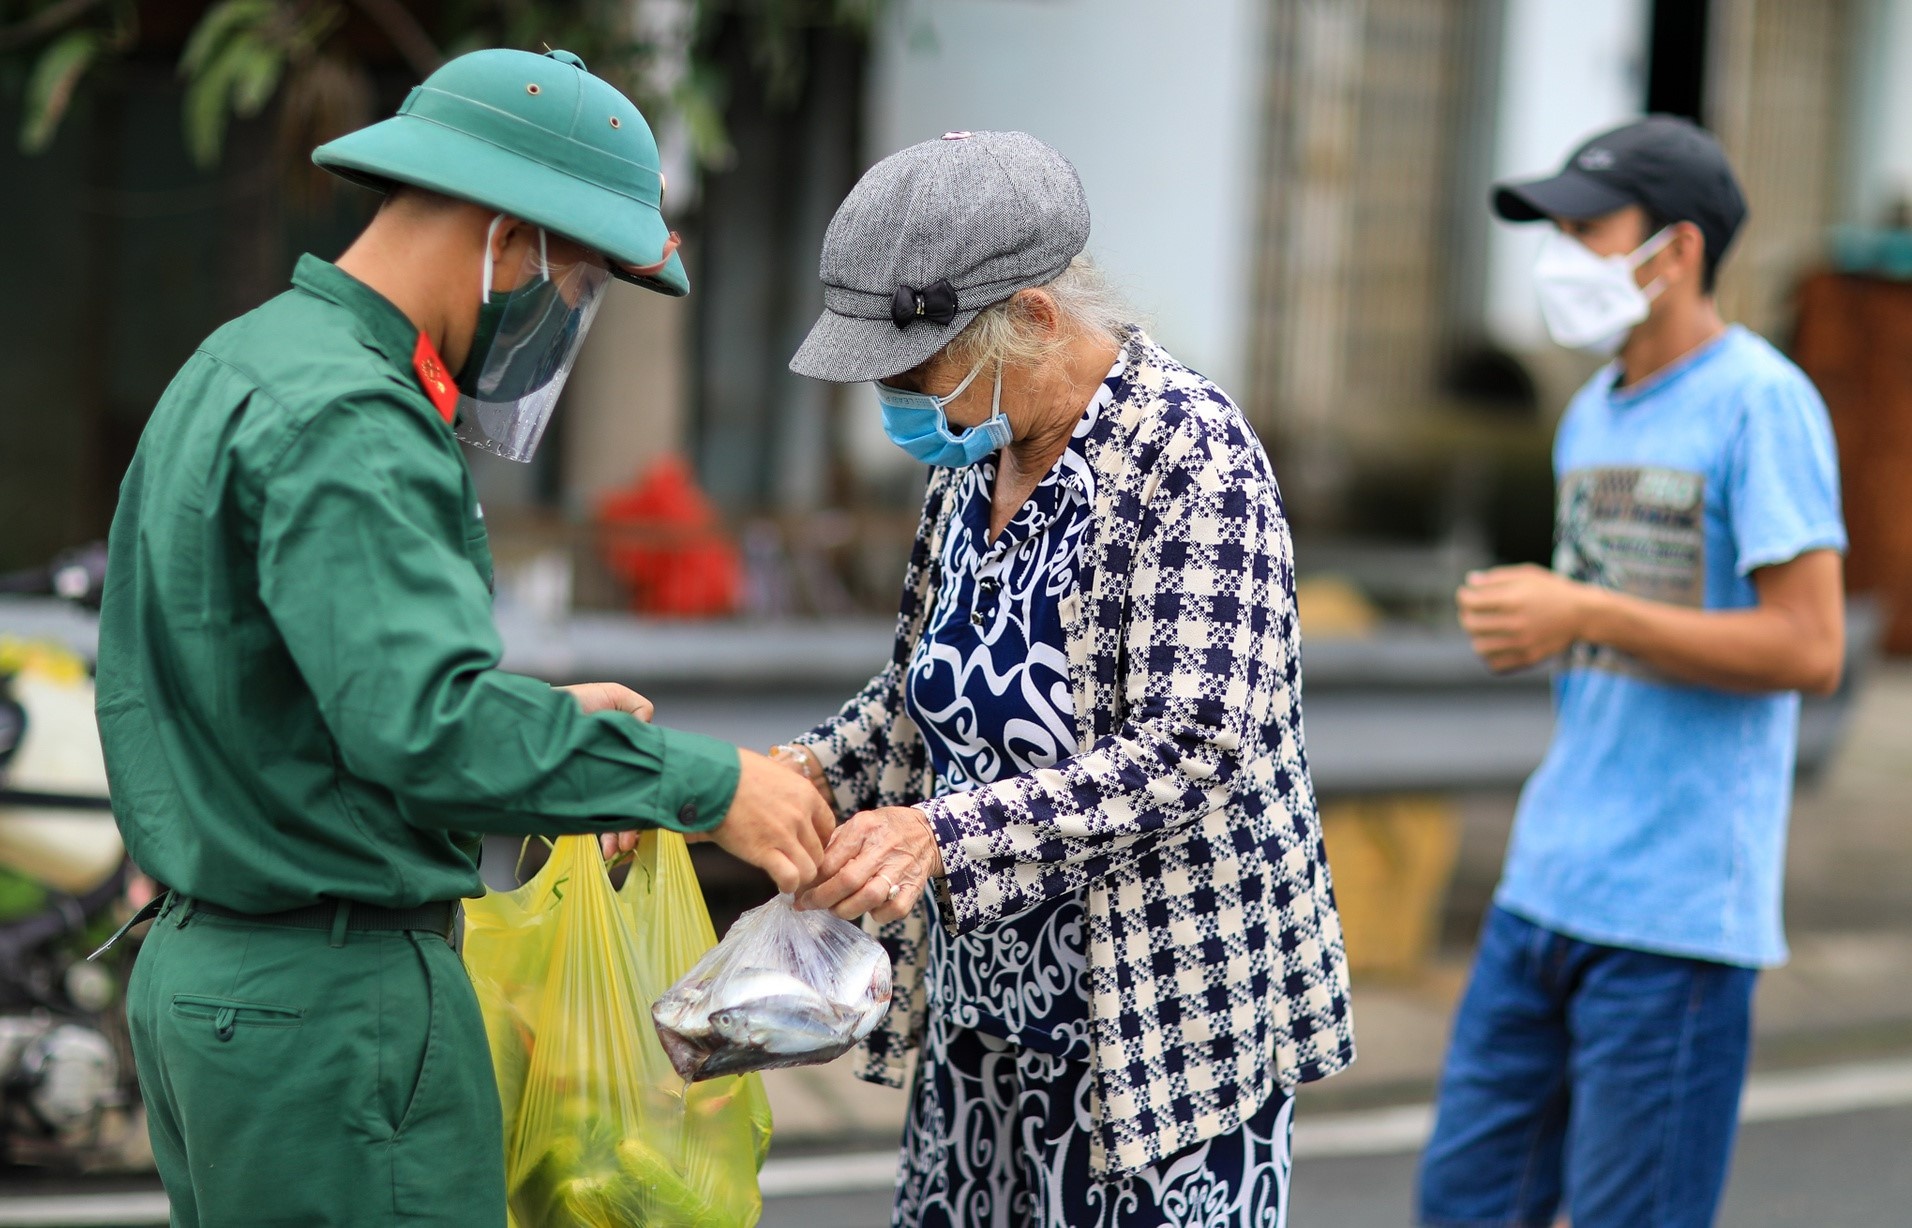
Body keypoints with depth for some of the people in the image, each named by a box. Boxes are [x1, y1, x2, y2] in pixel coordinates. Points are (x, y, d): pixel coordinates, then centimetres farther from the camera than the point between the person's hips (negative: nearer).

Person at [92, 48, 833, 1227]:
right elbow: (427, 724, -29)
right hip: (335, 998, -10)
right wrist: (706, 783, -22)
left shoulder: (240, 365, 13)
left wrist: (544, 716, 10)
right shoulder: (341, 421, -20)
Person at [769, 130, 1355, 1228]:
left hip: (1157, 1026, -7)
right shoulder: (976, 457, 7)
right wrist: (810, 770, 0)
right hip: (988, 1015, 8)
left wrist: (944, 834, -32)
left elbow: (1194, 749, -24)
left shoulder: (1192, 455, -17)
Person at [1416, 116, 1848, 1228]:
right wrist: (1518, 619, 6)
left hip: (1676, 914, -8)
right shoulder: (1592, 415, 15)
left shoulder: (1762, 403, -10)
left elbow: (1810, 651, -16)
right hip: (1548, 885, 8)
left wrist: (1582, 614, -16)